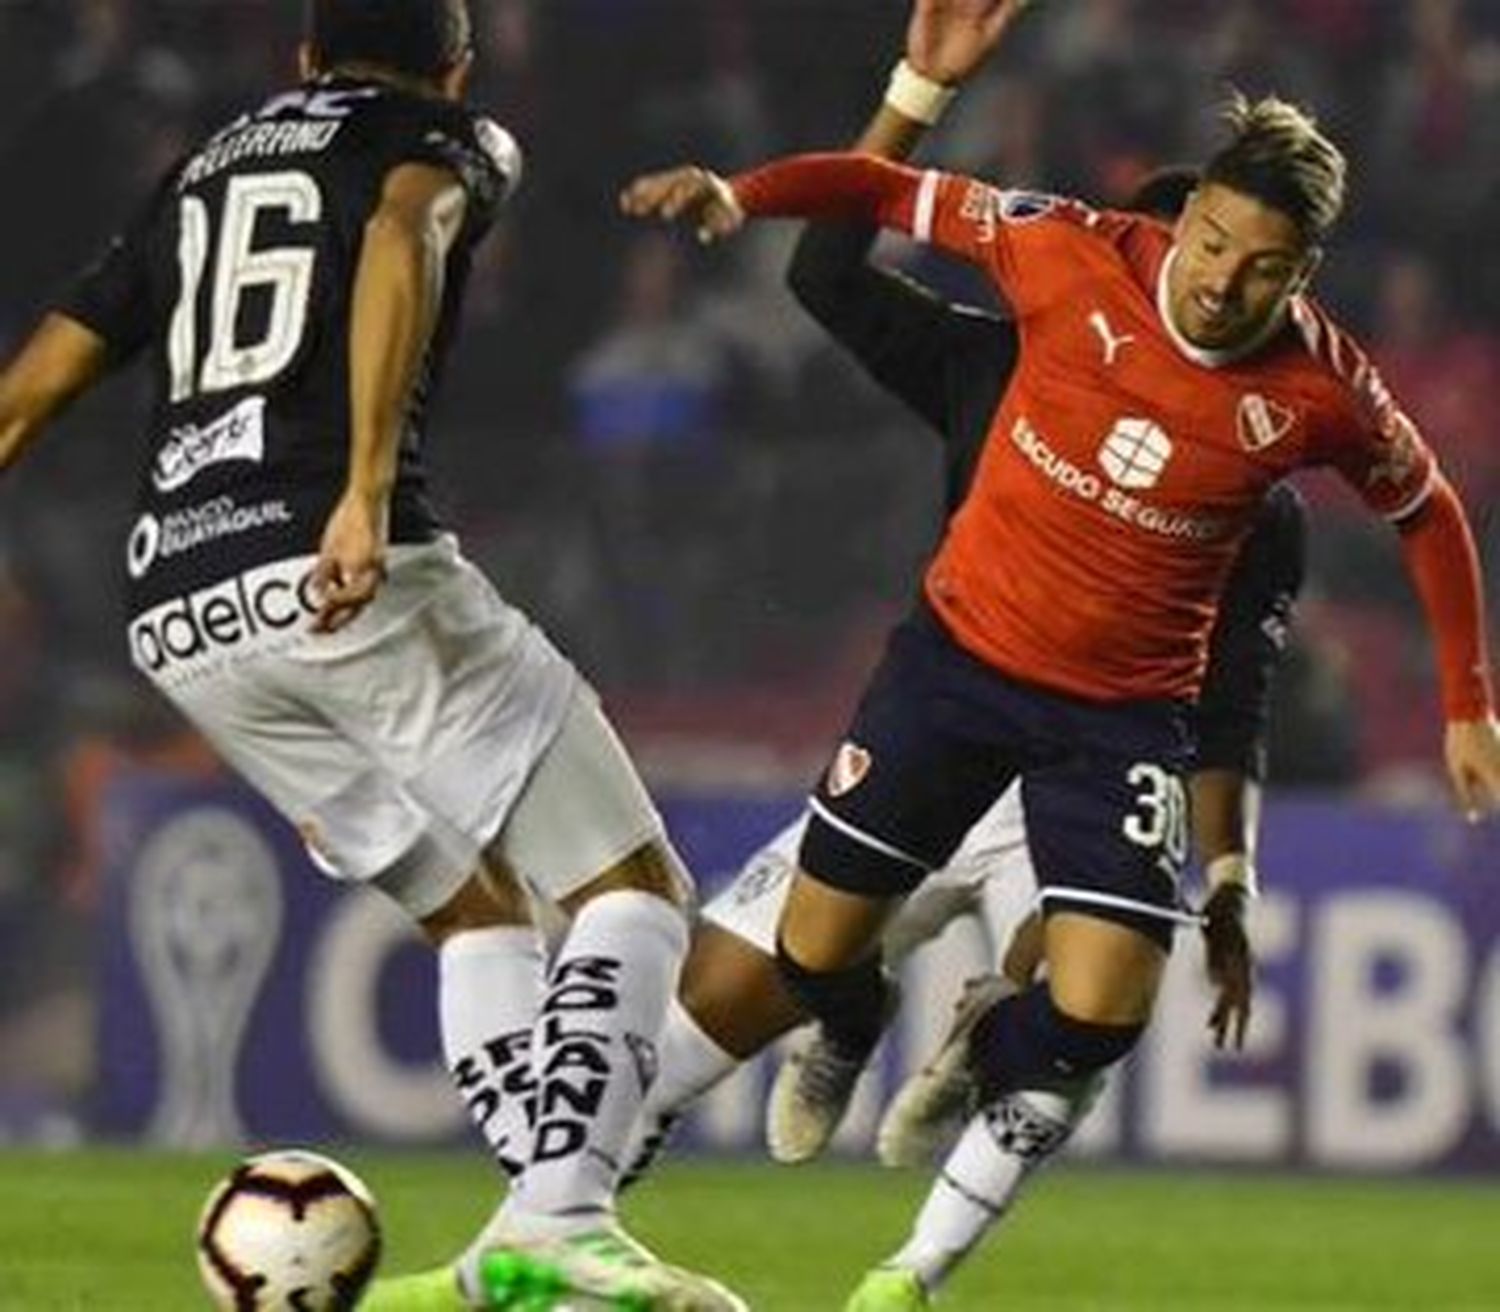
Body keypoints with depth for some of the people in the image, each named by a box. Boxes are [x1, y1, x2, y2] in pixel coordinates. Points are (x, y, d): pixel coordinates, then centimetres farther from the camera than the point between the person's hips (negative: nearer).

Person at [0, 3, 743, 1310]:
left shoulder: (199, 175, 29)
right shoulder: (449, 138, 11)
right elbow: (401, 241, -14)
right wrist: (368, 490, -26)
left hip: (179, 622, 7)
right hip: (349, 573, -7)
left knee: (473, 909, 21)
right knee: (634, 889, -1)